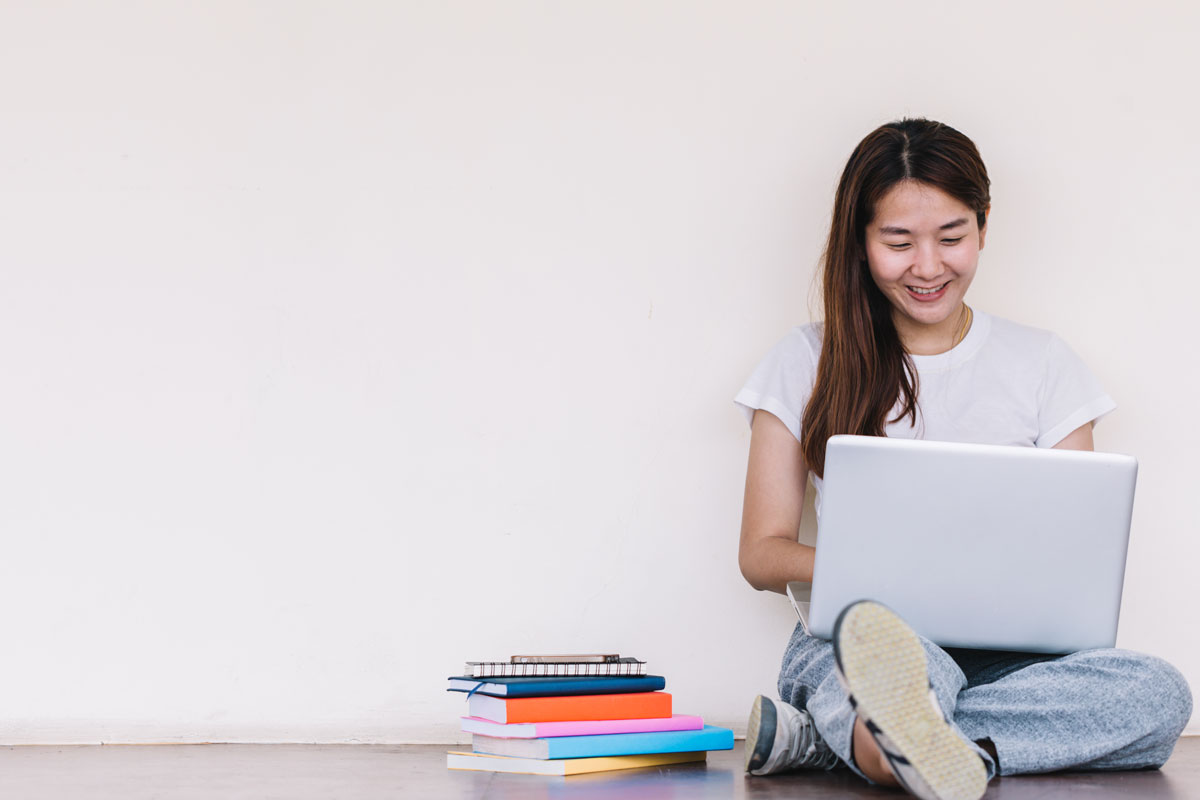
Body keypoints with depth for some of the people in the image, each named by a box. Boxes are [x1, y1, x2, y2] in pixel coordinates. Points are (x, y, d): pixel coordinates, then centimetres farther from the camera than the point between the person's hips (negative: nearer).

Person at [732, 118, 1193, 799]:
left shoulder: (1043, 363, 13)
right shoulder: (806, 364, 10)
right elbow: (762, 551, 7)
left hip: (1008, 656, 2)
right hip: (850, 643, -2)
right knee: (890, 648, -38)